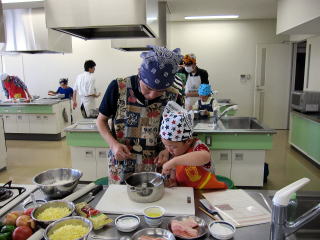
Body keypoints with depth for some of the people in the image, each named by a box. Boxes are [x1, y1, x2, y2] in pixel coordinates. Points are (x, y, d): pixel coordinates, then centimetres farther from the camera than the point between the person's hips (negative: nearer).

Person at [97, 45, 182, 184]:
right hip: (120, 167, 0)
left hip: (154, 168, 1)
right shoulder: (118, 88, -16)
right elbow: (101, 120, -2)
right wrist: (113, 144, -17)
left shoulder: (172, 97, -11)